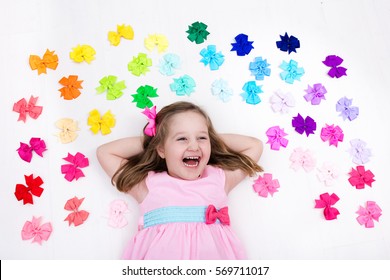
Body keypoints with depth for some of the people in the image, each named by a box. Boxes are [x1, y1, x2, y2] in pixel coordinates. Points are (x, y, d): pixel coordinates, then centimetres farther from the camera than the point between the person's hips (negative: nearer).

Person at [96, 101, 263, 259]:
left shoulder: (219, 178, 14)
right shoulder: (148, 184, 11)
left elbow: (255, 146, 23)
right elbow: (104, 152, 15)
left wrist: (213, 137, 20)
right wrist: (147, 140, 18)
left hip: (212, 252, 1)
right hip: (160, 254, -1)